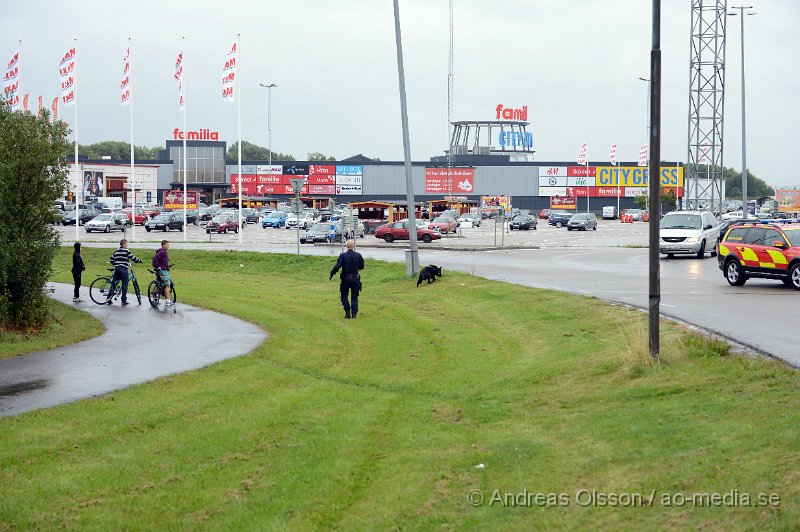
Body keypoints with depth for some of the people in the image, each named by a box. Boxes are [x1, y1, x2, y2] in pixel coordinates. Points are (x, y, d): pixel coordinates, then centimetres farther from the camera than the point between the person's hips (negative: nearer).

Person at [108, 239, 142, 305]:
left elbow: (111, 260, 18)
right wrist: (139, 261, 10)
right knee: (125, 285, 1)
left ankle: (109, 299, 8)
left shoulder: (116, 251, 13)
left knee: (114, 283, 10)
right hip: (124, 269, -6)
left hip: (117, 269, 6)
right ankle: (124, 300, 1)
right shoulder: (126, 251, -6)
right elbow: (133, 258, -6)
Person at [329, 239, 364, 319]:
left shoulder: (343, 255, -10)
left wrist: (331, 274, -5)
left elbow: (337, 267, -17)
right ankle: (354, 313, 0)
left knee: (344, 296, 14)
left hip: (345, 279, -2)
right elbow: (362, 267, 7)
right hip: (355, 279, 2)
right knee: (354, 297, 11)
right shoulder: (358, 255, -3)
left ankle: (347, 312, 3)